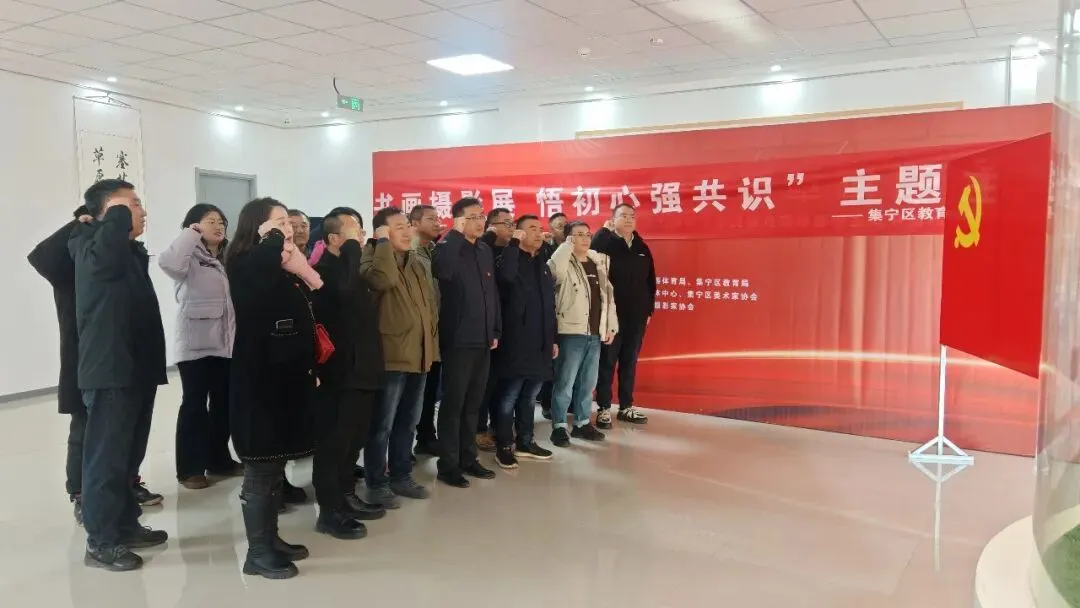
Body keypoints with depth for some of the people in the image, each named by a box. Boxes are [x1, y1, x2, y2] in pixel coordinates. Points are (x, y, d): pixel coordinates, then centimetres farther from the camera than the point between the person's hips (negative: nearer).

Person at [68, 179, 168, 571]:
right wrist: (118, 214, -20)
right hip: (110, 371, -9)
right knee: (107, 457, -2)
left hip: (134, 369, 9)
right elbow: (110, 239, -37)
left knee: (128, 454, 16)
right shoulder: (94, 249, -11)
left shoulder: (130, 250, 16)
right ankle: (100, 542, 7)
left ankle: (125, 525, 28)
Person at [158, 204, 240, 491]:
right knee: (194, 404, 0)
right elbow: (167, 262, -29)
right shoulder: (190, 259, -6)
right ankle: (190, 468, 7)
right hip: (195, 344, -7)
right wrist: (191, 233, -18)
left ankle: (219, 459, 24)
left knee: (223, 402, 12)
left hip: (225, 343, 7)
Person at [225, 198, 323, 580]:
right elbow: (266, 255, -36)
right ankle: (257, 553, 10)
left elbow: (312, 317, 12)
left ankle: (271, 539, 28)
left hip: (286, 378, 9)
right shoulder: (247, 266, -10)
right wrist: (272, 236, -22)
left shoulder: (282, 272, 15)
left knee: (275, 467, 16)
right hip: (258, 380, -9)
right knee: (260, 470, -1)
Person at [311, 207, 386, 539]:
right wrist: (352, 246, -23)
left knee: (354, 439, 18)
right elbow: (344, 288, -36)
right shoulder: (325, 269, -12)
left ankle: (347, 497, 30)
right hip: (339, 372, -9)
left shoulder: (354, 269, 16)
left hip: (361, 369, 9)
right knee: (333, 441, -1)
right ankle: (329, 512, 6)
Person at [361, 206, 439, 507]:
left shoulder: (416, 263, 15)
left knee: (408, 423, 17)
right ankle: (376, 483, 11)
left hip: (418, 356, 8)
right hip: (390, 356, -8)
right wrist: (383, 243, -20)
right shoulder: (373, 258, -8)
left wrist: (432, 341, 16)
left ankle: (401, 476, 29)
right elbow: (384, 279, -32)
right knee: (382, 425, 0)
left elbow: (429, 303, 20)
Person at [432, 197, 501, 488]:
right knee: (453, 403, 0)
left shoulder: (485, 251, 13)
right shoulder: (450, 247, -7)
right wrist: (456, 234, -24)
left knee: (473, 403, 14)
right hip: (458, 340, -7)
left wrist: (496, 330, 12)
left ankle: (468, 458, 24)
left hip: (483, 340, 7)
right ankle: (448, 465, 8)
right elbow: (441, 271, -32)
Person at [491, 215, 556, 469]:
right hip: (515, 343, -7)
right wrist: (514, 243, -23)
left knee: (529, 397, 15)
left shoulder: (543, 265, 17)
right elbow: (505, 275, -32)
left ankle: (525, 442, 26)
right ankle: (504, 446, 9)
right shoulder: (510, 259, -4)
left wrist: (553, 339, 18)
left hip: (539, 344, 7)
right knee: (508, 397, -1)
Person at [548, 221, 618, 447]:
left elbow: (608, 295, 16)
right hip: (572, 332, -6)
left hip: (595, 333, 7)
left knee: (588, 382, 15)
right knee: (565, 382, -1)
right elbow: (554, 268, -33)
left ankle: (582, 423, 26)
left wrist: (611, 325, 11)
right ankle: (559, 426, 9)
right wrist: (567, 245, -18)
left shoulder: (599, 262, 13)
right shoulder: (565, 263, -6)